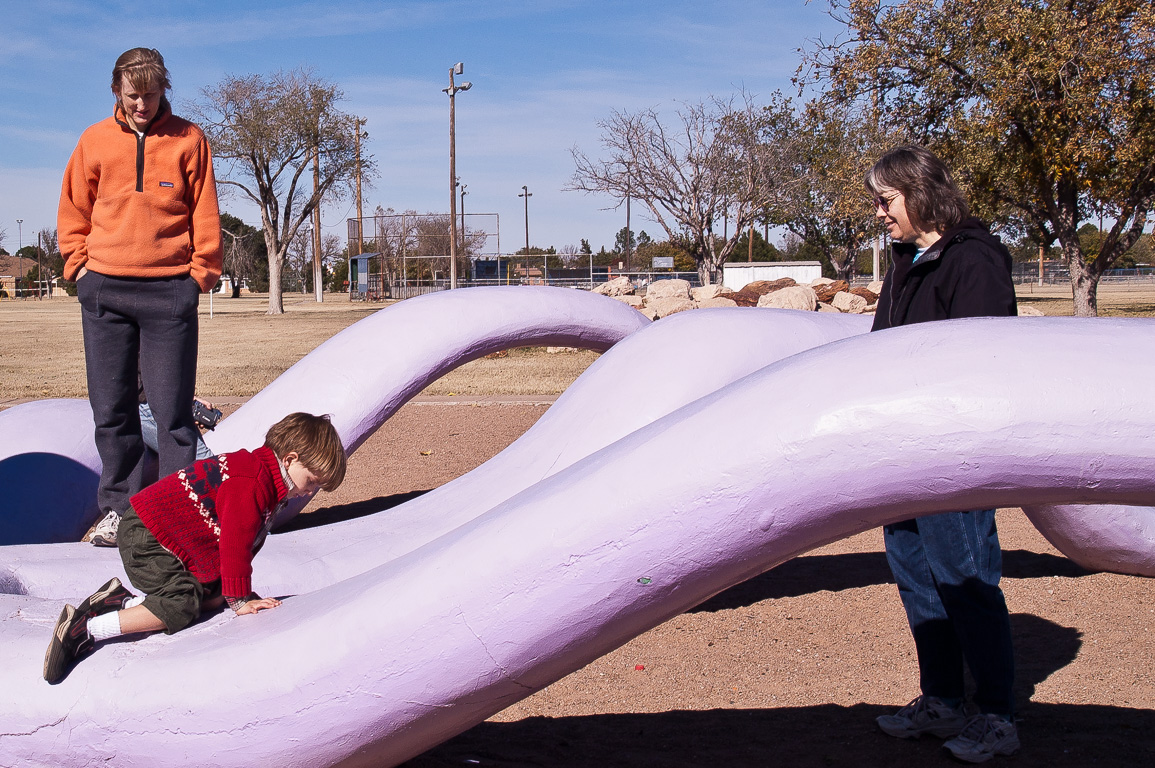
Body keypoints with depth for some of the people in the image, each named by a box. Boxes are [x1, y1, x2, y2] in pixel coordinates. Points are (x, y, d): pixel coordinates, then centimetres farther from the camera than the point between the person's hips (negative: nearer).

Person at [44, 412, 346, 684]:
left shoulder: (262, 476, 11)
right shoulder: (250, 486, -24)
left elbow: (243, 542, 20)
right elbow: (235, 545, -21)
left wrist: (234, 593, 18)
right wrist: (239, 600, -11)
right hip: (145, 539, -10)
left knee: (213, 597, 2)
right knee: (180, 607, -20)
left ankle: (123, 600, 5)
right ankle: (83, 629, -18)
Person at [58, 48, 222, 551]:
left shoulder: (188, 140, 3)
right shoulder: (95, 141, 9)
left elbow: (205, 215, 5)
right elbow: (73, 212, 16)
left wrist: (201, 273, 0)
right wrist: (78, 265, 6)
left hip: (169, 291, -2)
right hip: (104, 291, 3)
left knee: (172, 409, -2)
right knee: (110, 409, 5)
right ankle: (118, 508, 15)